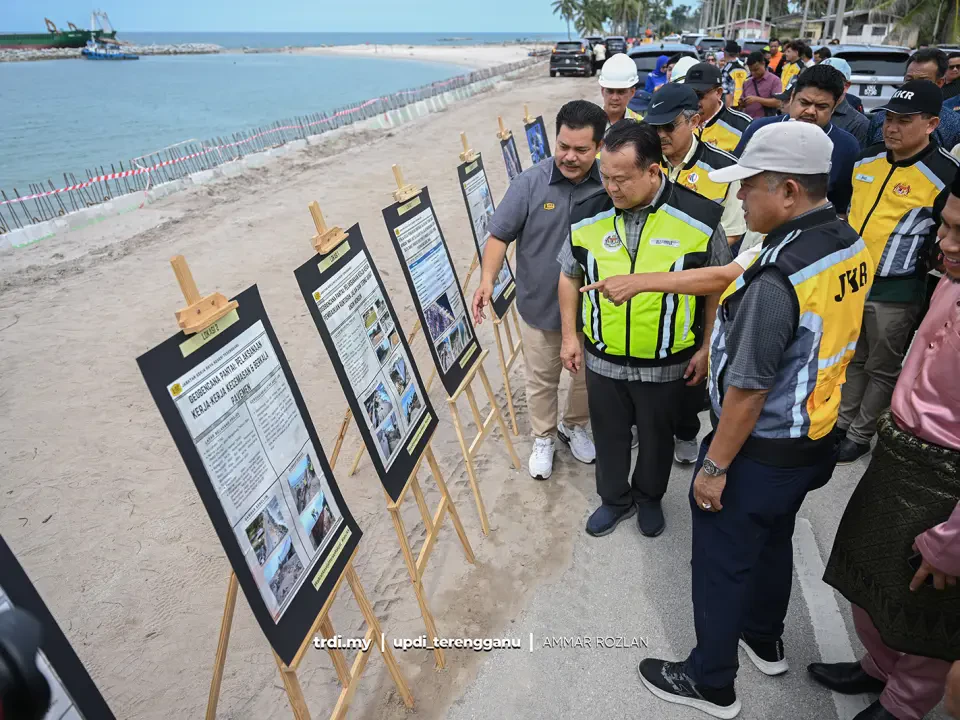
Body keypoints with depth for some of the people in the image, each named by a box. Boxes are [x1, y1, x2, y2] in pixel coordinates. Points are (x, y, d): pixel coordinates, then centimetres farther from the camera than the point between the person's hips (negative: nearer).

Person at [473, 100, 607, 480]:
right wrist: (487, 278, -28)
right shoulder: (531, 182, -15)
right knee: (541, 379, 17)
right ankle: (543, 438, 41)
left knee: (588, 376, 22)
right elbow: (500, 234, -13)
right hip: (540, 306, -1)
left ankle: (574, 426, 49)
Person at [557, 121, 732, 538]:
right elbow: (569, 277, 6)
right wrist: (569, 336, 5)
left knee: (657, 436, 19)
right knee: (609, 435, 19)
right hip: (603, 359, 2)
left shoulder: (699, 218, -16)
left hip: (666, 364, -1)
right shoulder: (587, 215, -9)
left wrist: (706, 348, -3)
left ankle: (650, 498, 47)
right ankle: (615, 500, 44)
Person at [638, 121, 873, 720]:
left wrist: (714, 466, -16)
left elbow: (748, 391, -27)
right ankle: (765, 642, 51)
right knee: (774, 542, 28)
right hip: (815, 439, 9)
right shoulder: (852, 246, -3)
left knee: (722, 564, 12)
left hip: (760, 453, -8)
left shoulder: (777, 279, -31)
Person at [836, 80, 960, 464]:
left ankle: (861, 435, 25)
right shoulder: (866, 159, 4)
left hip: (895, 292, -5)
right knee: (851, 359, 19)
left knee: (882, 369, 10)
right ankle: (843, 423, 35)